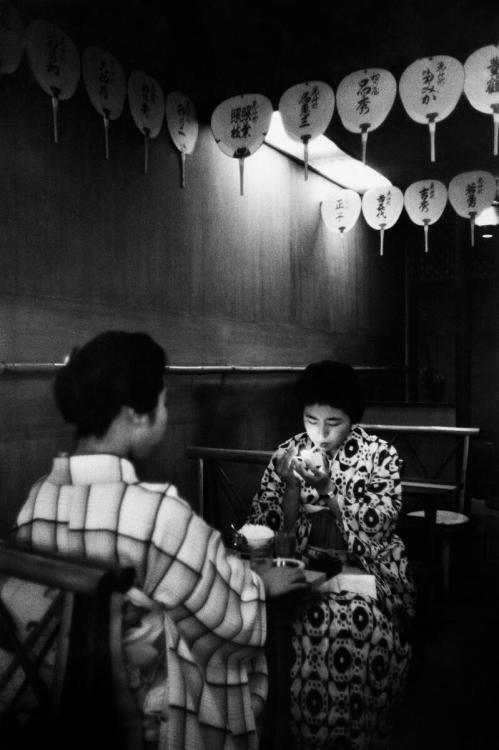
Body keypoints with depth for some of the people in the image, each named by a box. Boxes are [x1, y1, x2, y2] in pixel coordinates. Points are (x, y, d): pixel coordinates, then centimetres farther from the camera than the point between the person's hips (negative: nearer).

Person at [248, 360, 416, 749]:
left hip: (367, 568, 0)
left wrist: (328, 489, -21)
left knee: (360, 615, -26)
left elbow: (377, 530, -10)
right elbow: (267, 530, 0)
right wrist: (291, 485, -17)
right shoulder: (288, 454, 3)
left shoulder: (380, 454, -2)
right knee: (319, 617, -25)